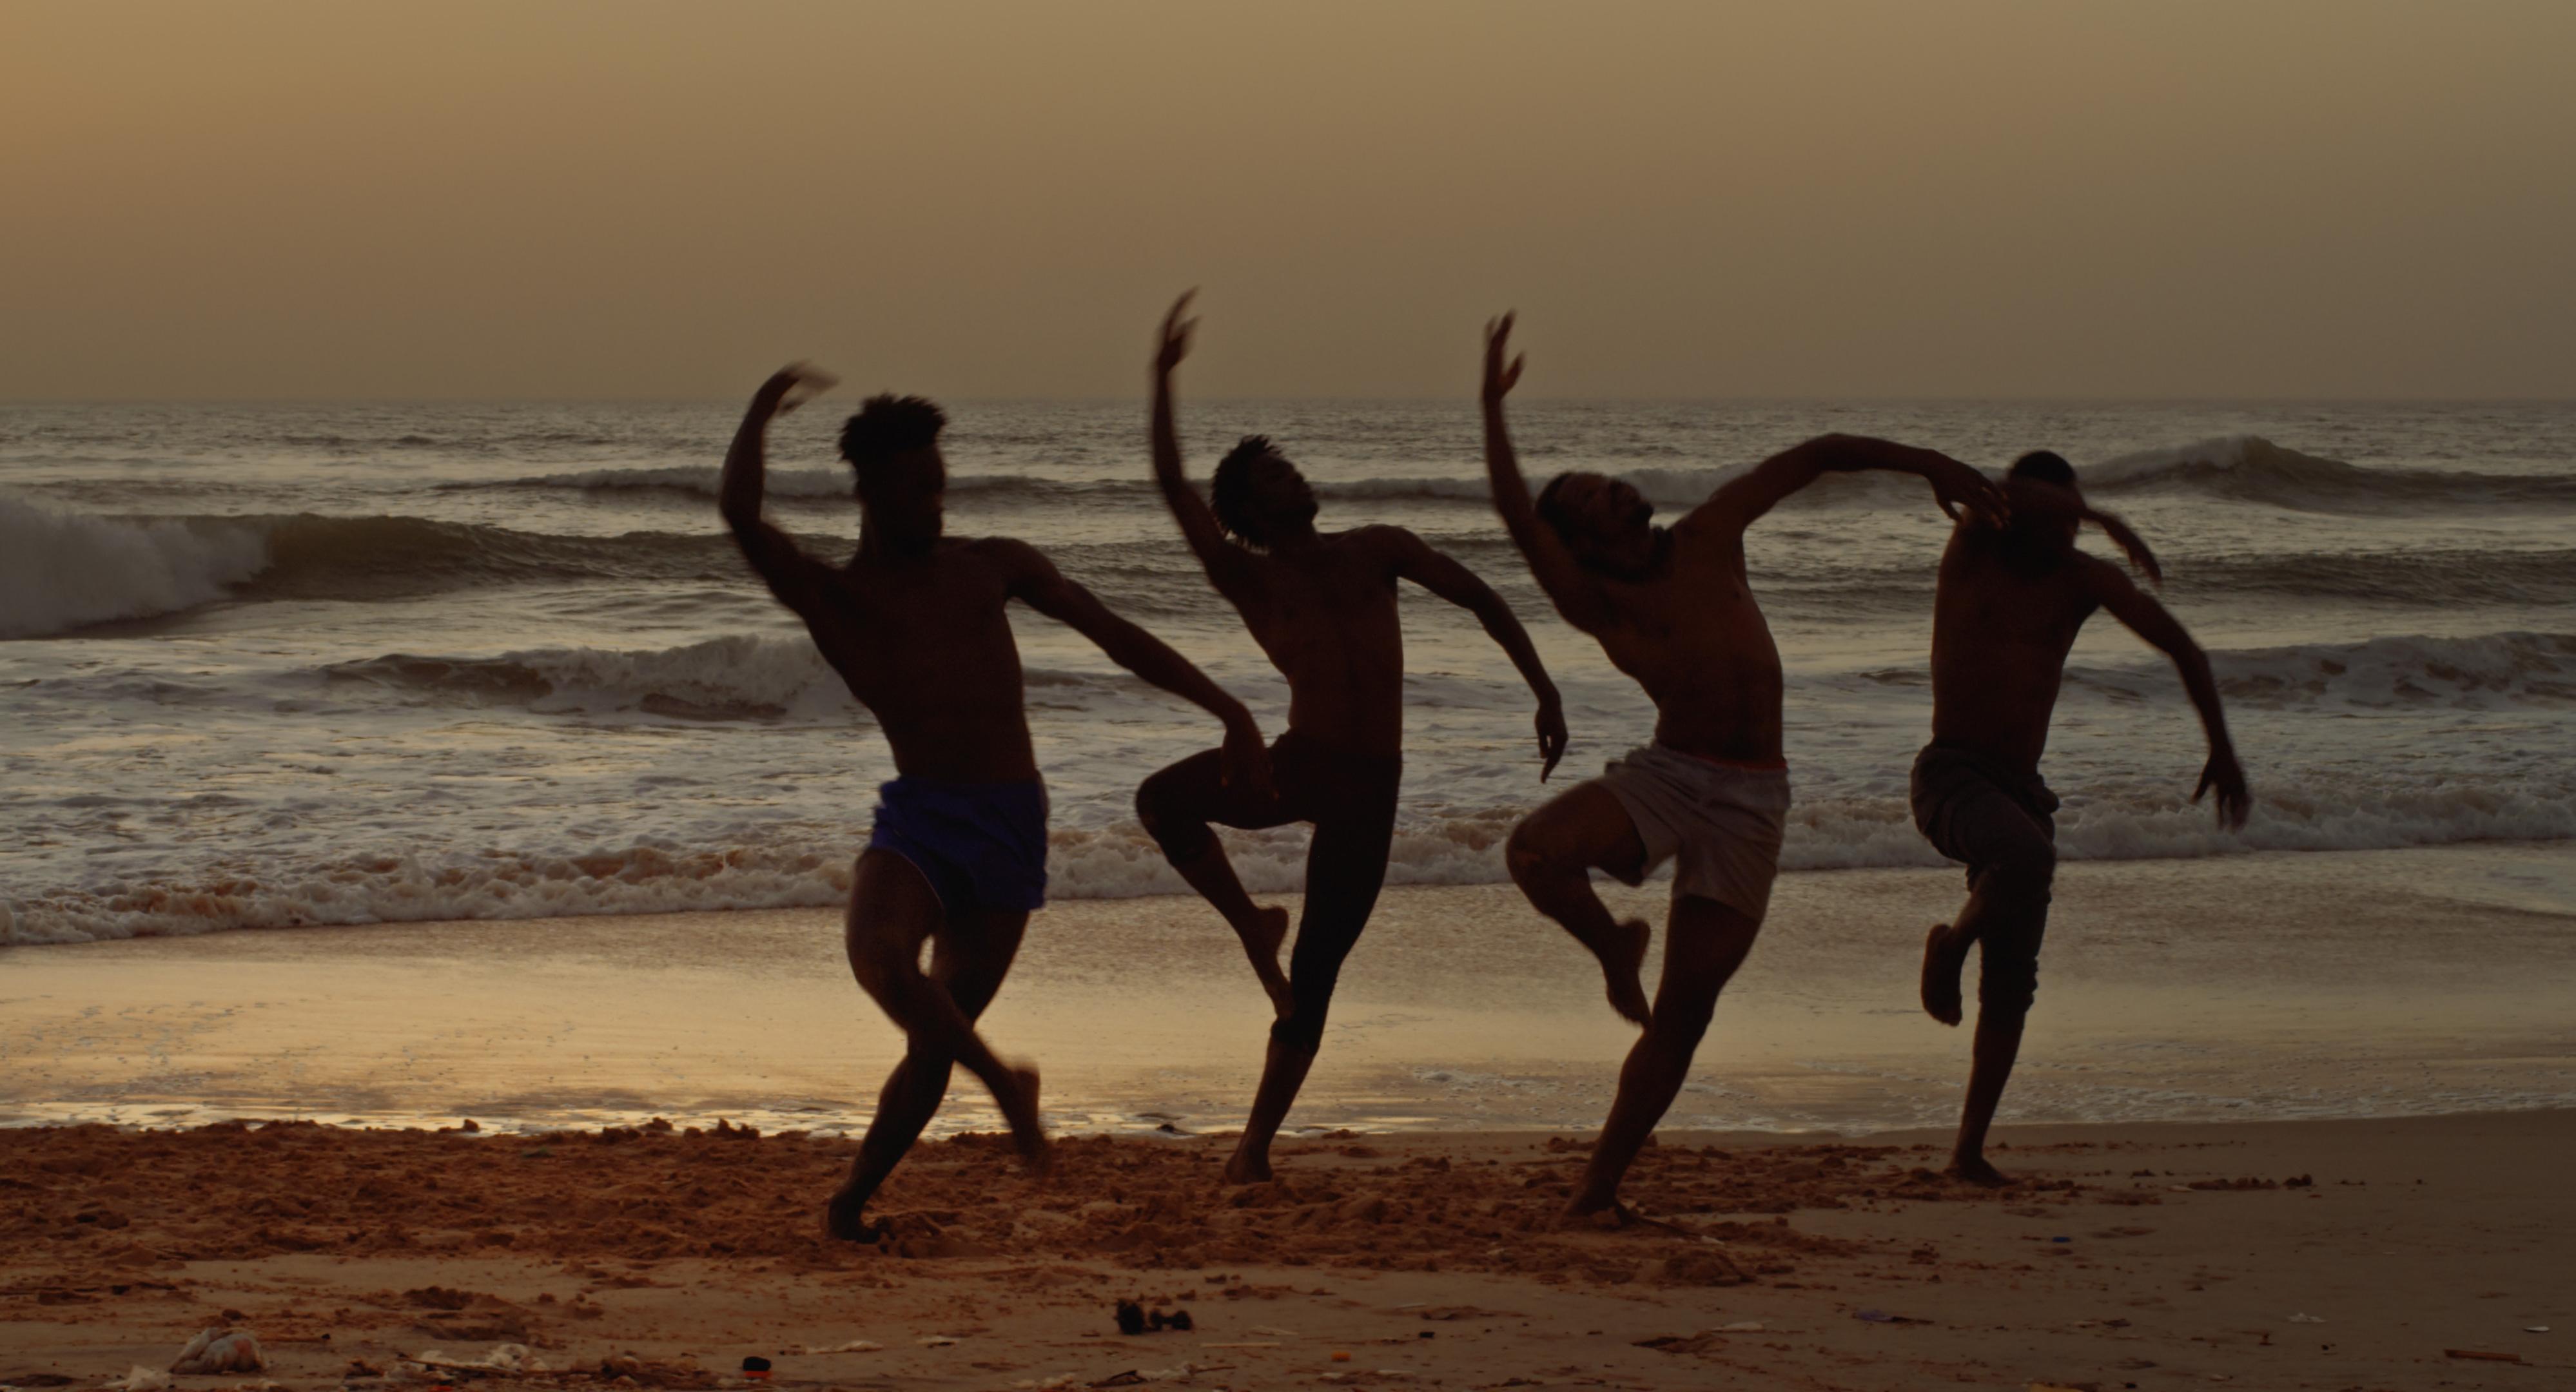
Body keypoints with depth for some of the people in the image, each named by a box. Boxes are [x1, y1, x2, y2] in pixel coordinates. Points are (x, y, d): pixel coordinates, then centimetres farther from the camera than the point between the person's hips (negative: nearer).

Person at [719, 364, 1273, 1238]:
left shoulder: (993, 567, 15)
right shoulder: (830, 597, 5)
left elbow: (1116, 637, 16)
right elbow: (740, 512, -13)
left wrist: (1230, 715, 10)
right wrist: (762, 410, -1)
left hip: (1013, 826, 2)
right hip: (921, 815, -2)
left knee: (933, 1045, 0)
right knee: (878, 952, -33)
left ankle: (852, 1204, 13)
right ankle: (1004, 1085, -12)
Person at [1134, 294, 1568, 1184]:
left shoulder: (1378, 550, 13)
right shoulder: (1247, 578, 6)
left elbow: (1478, 598, 16)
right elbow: (1174, 490, -6)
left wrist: (1543, 691, 7)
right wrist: (1162, 381, -13)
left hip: (1368, 787, -1)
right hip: (1297, 766, 1)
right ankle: (1250, 926, 0)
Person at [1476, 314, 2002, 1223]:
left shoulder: (1709, 538, 3)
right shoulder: (1593, 603, -6)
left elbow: (1814, 457, 11)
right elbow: (1517, 514, -22)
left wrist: (1920, 461, 7)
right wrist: (1492, 409, -33)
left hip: (1749, 803, 1)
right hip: (1666, 778, -1)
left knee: (1683, 1014, -2)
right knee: (1536, 854, -30)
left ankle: (1600, 1186, 6)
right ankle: (1612, 947, 3)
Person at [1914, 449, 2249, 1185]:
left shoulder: (2080, 578, 7)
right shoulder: (1973, 553, -1)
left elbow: (2181, 647, 6)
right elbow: (2003, 495, -24)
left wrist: (2222, 749, -2)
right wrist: (2100, 519, -17)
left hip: (2021, 791, 5)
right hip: (1950, 776, -5)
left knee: (2011, 986, 0)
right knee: (2028, 859, -37)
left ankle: (1969, 1149, 6)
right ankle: (1953, 941, -6)